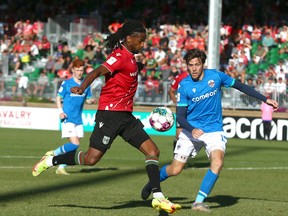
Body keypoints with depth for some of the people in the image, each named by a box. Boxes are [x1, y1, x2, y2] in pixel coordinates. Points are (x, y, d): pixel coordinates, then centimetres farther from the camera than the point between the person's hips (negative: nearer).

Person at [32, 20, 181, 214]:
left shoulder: (130, 57, 14)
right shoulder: (120, 56, -14)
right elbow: (98, 72, -27)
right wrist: (82, 87, -44)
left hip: (125, 116, 9)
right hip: (110, 114, -9)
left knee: (153, 151, 0)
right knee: (91, 158, -8)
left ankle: (158, 197, 0)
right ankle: (50, 161, 12)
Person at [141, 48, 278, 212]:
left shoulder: (215, 76, -7)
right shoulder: (184, 86, -10)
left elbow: (241, 86, 7)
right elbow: (180, 115, -11)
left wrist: (265, 99, 8)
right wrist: (191, 129, -32)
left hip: (214, 130, 1)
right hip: (191, 130, -1)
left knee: (217, 162, -26)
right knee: (175, 170, -2)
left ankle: (199, 202, -19)